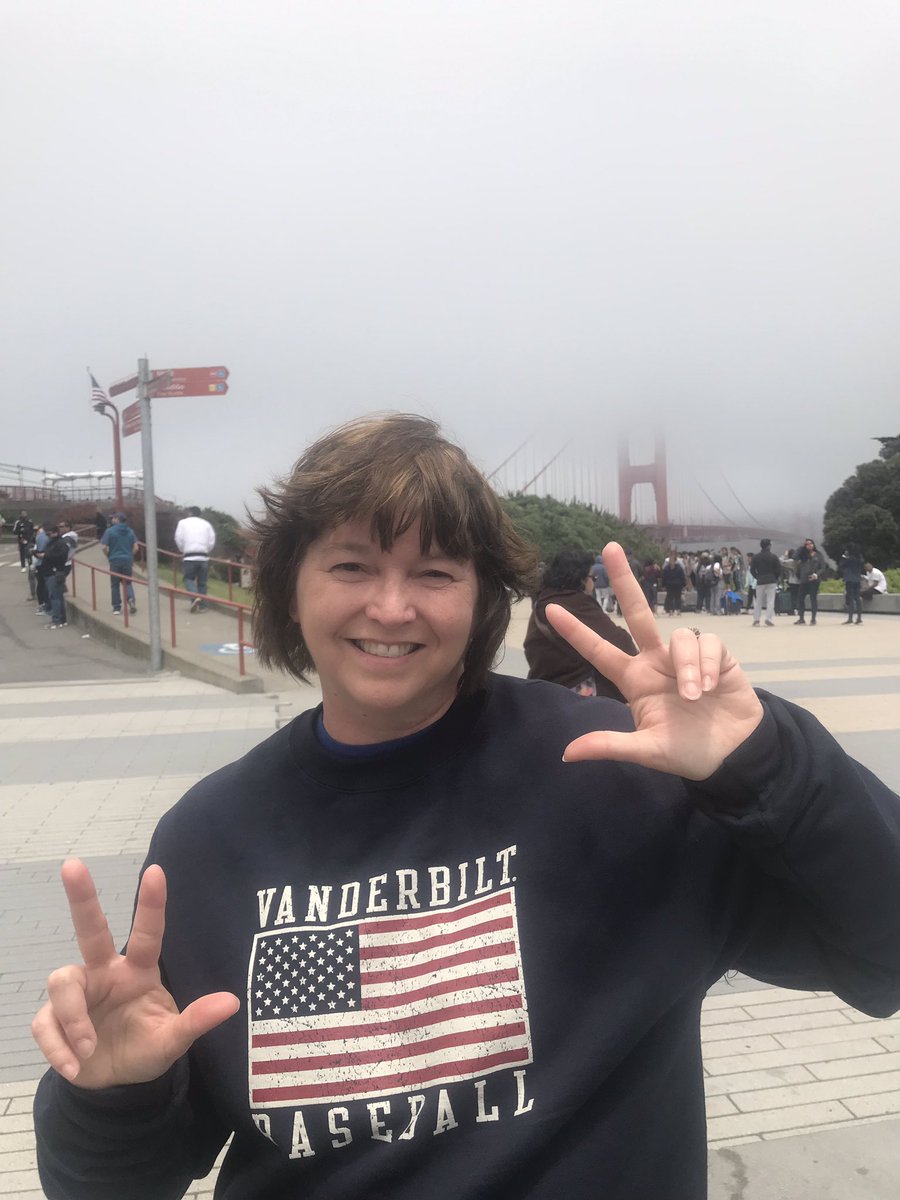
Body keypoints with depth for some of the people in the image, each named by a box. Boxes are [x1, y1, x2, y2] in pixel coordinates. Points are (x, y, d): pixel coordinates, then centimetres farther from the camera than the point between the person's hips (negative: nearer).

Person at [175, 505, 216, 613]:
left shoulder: (183, 522, 5)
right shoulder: (206, 524, 9)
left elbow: (178, 539, 0)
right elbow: (212, 541, 3)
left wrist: (183, 551, 15)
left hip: (189, 557, -2)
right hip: (203, 557, 2)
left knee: (188, 578, 9)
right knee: (202, 582, 10)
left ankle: (196, 597, -16)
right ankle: (201, 605, 9)